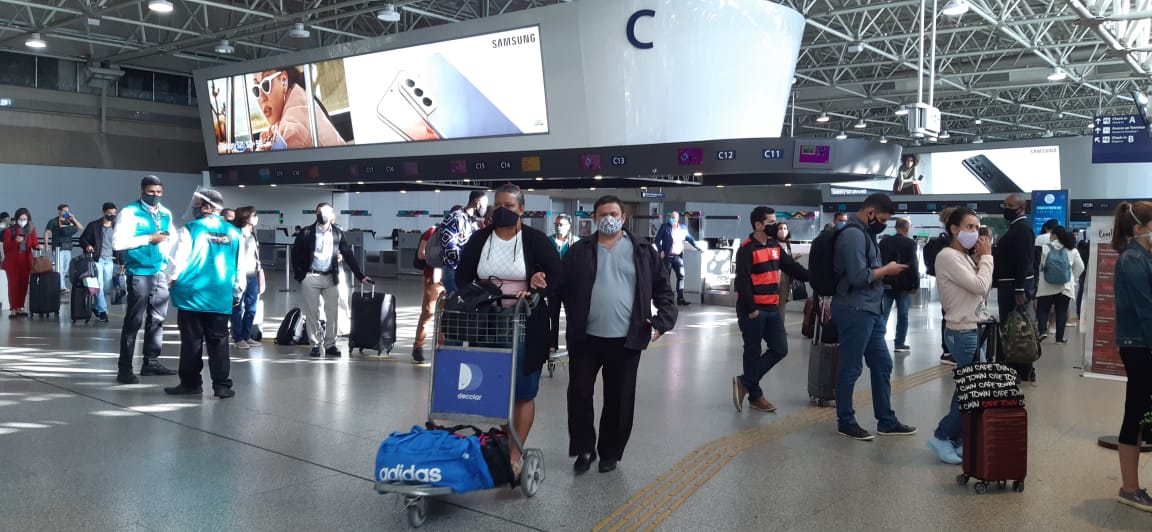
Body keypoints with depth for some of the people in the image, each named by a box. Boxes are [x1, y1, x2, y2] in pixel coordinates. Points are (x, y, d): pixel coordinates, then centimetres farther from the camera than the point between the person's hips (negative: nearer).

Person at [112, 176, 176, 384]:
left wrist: (171, 266, 13)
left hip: (161, 273, 6)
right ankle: (124, 369, 1)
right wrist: (149, 239, -16)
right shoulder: (130, 212, -7)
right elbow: (118, 242, -16)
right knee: (134, 321, -4)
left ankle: (151, 362, 23)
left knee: (157, 319, 12)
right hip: (139, 274, -6)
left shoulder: (166, 214, 11)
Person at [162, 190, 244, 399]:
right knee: (218, 342, 6)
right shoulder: (234, 233, 3)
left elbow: (177, 261, -8)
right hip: (221, 298, 3)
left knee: (192, 342, 7)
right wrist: (237, 293, 18)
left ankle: (190, 383, 15)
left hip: (192, 295, -2)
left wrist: (170, 281, 10)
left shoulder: (190, 230, -8)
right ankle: (222, 385, 4)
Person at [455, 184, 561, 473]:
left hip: (525, 327, -3)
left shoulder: (535, 240, -4)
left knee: (523, 392, 2)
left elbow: (556, 274, -6)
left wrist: (534, 292, -22)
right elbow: (462, 275, 10)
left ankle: (515, 454, 11)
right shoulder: (479, 239, 6)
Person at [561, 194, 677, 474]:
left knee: (618, 400, 9)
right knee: (579, 394, 4)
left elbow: (663, 290, 6)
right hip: (585, 338, 1)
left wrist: (663, 321, -5)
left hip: (626, 340, 0)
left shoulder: (643, 252, 3)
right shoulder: (579, 252, 4)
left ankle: (610, 452, 25)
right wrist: (572, 322, -9)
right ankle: (584, 449, 21)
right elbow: (562, 288, 5)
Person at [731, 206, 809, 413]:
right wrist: (751, 309, -18)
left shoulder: (774, 245, 13)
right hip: (752, 309, -8)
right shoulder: (747, 249, -13)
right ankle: (755, 396, 12)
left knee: (780, 349, 6)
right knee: (753, 352, 1)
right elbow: (742, 282, -18)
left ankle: (745, 383, 11)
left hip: (772, 308, 8)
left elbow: (791, 267, 17)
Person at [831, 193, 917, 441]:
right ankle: (845, 422, 13)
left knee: (882, 365, 14)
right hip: (855, 312, -10)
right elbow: (859, 276, -23)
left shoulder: (863, 233, 15)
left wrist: (885, 270, 4)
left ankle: (886, 421, 23)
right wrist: (887, 270, -10)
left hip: (869, 312, 10)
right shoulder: (853, 234, -16)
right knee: (851, 369, 1)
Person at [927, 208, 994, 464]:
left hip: (974, 330, 9)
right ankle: (942, 437, 4)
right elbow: (980, 286, -20)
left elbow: (984, 291, 12)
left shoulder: (965, 257, 14)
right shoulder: (948, 256, -14)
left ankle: (957, 439, 17)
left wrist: (980, 258, 5)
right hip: (963, 333, -9)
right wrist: (986, 257, -6)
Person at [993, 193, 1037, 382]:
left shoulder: (1022, 228, -15)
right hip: (1010, 284, 10)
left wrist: (1019, 290, -25)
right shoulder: (1016, 227, 18)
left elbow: (1023, 261, -22)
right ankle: (1023, 370, 19)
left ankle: (1022, 371, -2)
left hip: (1015, 285, -10)